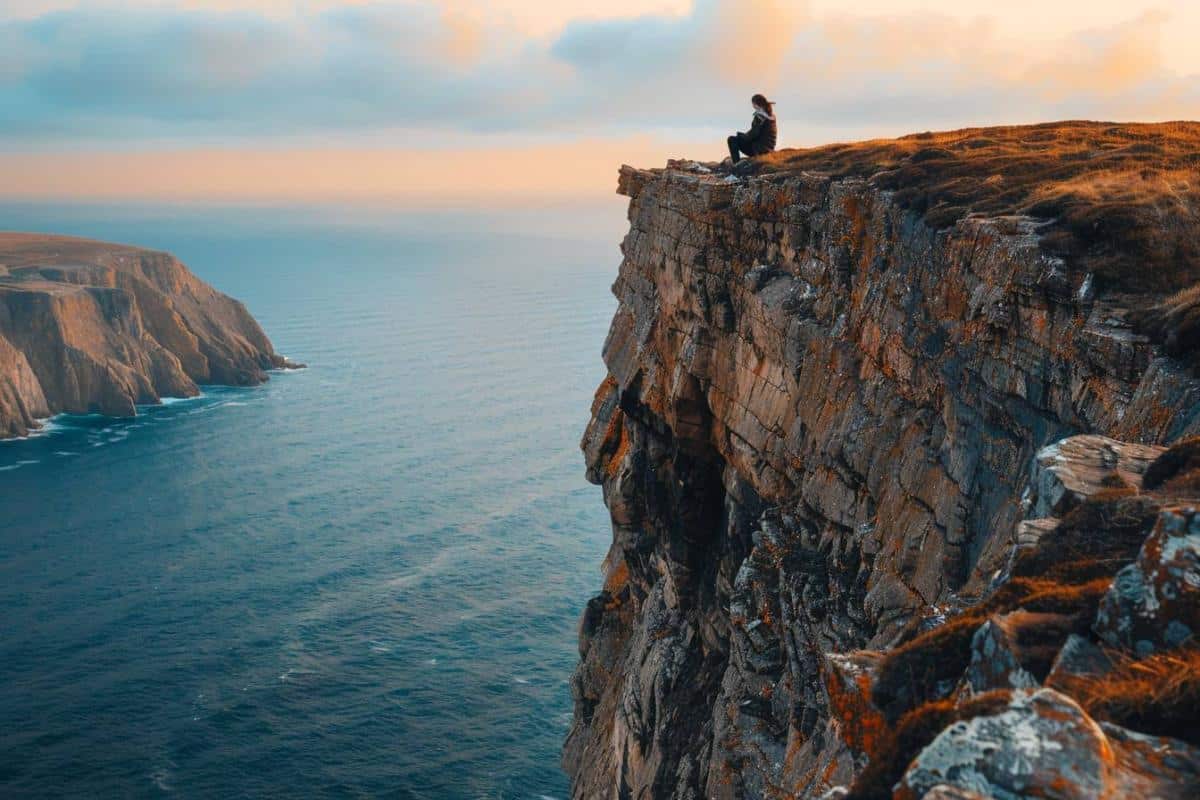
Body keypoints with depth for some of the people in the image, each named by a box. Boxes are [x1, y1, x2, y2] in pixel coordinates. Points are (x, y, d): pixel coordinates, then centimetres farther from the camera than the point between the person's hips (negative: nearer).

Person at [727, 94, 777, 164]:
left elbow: (754, 134, -21)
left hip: (759, 149, -10)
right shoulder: (771, 115, 10)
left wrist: (740, 135, -3)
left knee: (732, 140, -4)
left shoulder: (760, 115, -18)